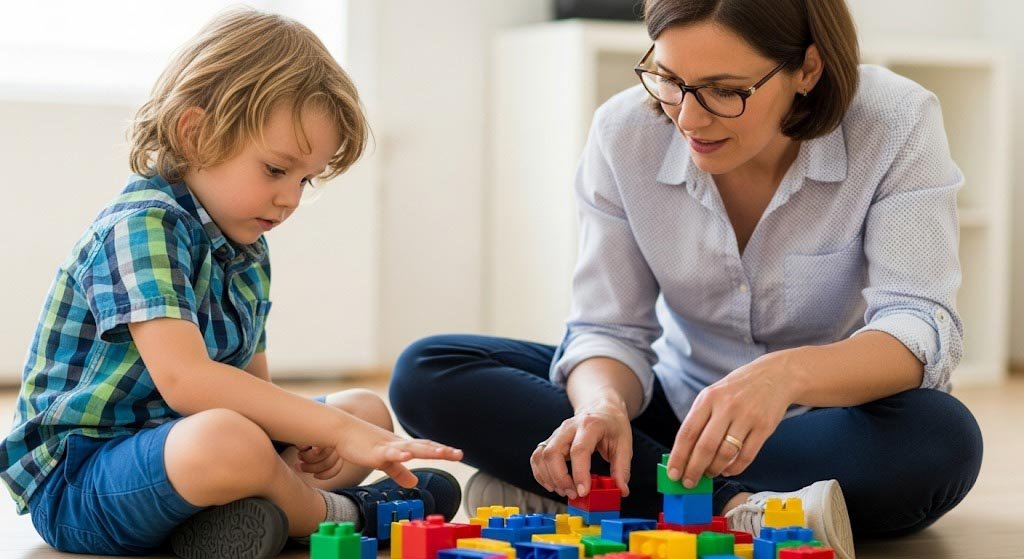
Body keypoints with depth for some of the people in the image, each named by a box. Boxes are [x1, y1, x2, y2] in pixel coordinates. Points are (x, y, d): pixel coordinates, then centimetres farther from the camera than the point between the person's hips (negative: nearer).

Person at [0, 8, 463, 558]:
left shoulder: (248, 254, 11)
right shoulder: (142, 225, -19)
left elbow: (252, 384, 16)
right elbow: (184, 379, -33)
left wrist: (304, 433, -9)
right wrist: (337, 431, -34)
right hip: (75, 482, -10)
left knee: (368, 409, 13)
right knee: (227, 440, -41)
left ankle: (245, 512, -16)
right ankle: (333, 512, -6)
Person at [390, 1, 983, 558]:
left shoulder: (897, 124, -19)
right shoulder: (625, 132, -12)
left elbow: (920, 330, -27)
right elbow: (610, 329, -9)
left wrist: (787, 372, -47)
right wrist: (603, 405, -34)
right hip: (680, 411, 3)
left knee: (942, 439, -39)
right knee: (428, 373, -16)